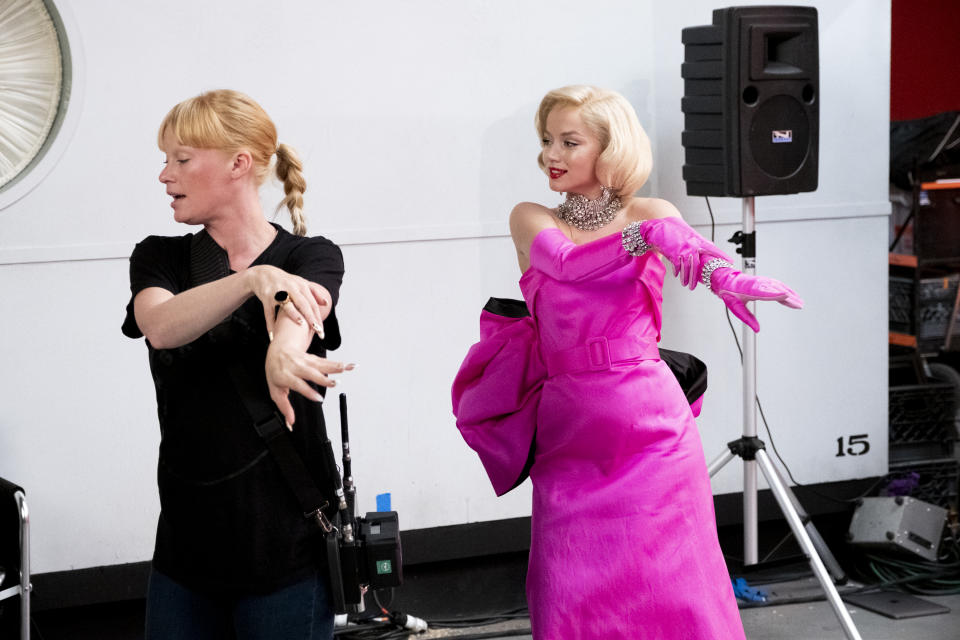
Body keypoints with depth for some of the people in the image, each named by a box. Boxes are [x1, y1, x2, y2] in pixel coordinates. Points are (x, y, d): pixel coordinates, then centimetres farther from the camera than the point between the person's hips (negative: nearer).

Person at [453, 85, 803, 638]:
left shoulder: (651, 215, 6)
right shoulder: (531, 219, 8)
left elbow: (695, 249, -15)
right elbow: (565, 262, -14)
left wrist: (729, 279, -39)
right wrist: (643, 236, -30)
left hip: (652, 422, -1)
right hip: (569, 431, 1)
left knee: (668, 583, -2)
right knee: (574, 595, -1)